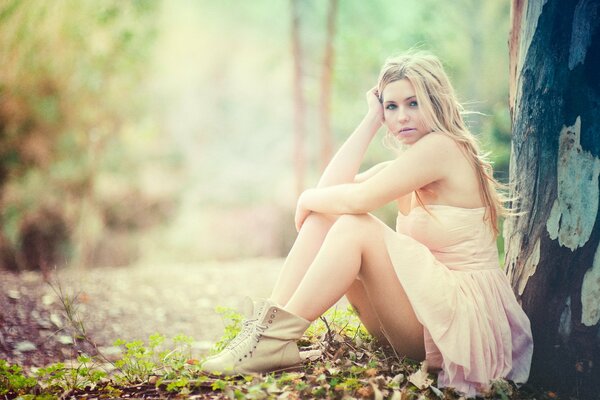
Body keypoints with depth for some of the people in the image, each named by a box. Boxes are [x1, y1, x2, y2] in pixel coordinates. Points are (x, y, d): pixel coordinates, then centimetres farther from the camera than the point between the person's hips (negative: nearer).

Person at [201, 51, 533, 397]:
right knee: (324, 215, -3)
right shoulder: (406, 164, 13)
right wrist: (372, 118, 2)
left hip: (459, 312, -9)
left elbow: (357, 199, -22)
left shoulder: (442, 147, -14)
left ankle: (278, 340, -24)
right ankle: (267, 325, -15)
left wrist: (308, 199, -2)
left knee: (354, 225, -25)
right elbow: (331, 188, 0)